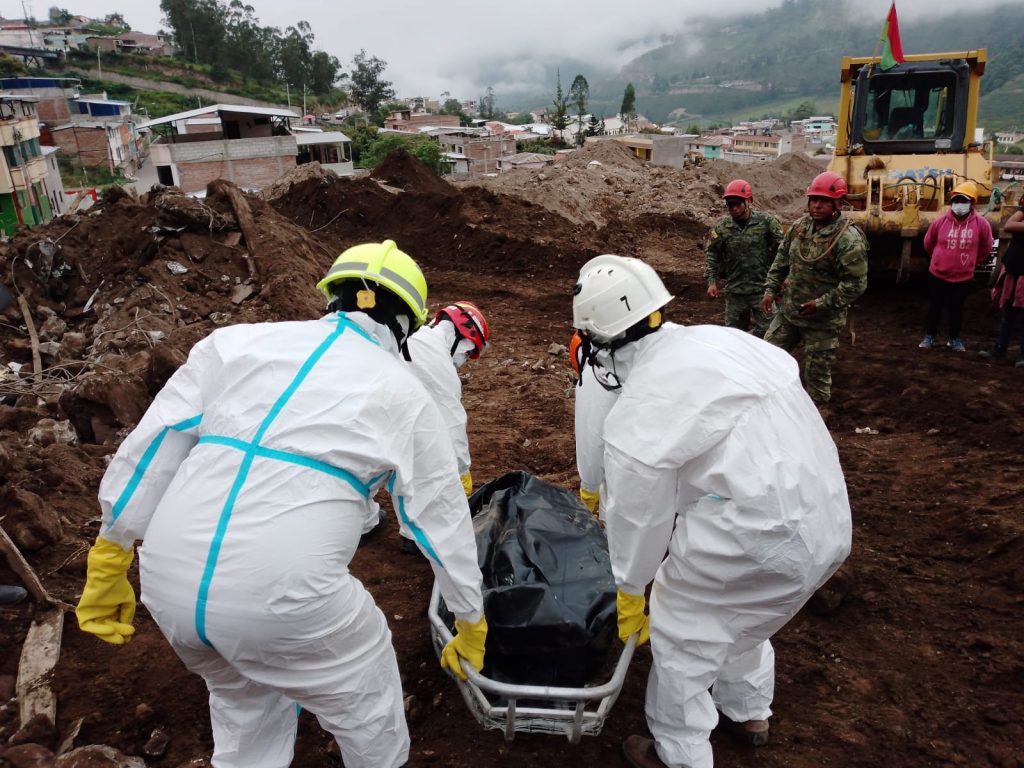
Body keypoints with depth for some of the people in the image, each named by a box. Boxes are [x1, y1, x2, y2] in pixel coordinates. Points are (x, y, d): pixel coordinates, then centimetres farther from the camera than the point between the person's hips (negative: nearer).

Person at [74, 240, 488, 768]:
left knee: (243, 701, 34)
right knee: (366, 712, 25)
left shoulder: (238, 340, 10)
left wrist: (109, 558, 15)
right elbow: (443, 516, 11)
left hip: (169, 579, 5)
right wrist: (471, 626, 23)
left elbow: (153, 445, 6)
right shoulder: (402, 392, 6)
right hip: (282, 592, -4)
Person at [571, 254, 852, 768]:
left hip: (762, 538, -8)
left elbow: (637, 517, -7)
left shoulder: (636, 413, -16)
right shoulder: (719, 339, 2)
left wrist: (628, 591, 12)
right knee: (740, 613, 31)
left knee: (679, 634, 15)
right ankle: (750, 712, 55)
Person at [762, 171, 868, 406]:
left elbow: (856, 284, -19)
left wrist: (822, 304, -22)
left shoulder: (849, 239, -19)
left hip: (822, 321, -6)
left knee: (817, 374, 6)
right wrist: (770, 289, 5)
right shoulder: (800, 226, 2)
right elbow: (781, 260, 13)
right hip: (787, 311, 6)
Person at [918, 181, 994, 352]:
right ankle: (930, 336, 24)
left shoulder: (981, 224, -10)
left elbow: (985, 249, 7)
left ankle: (955, 338, 26)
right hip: (938, 275, 0)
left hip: (963, 277, 0)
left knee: (957, 309, 12)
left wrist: (970, 263, 15)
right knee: (935, 307, 11)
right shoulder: (940, 221, -9)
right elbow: (928, 244, 9)